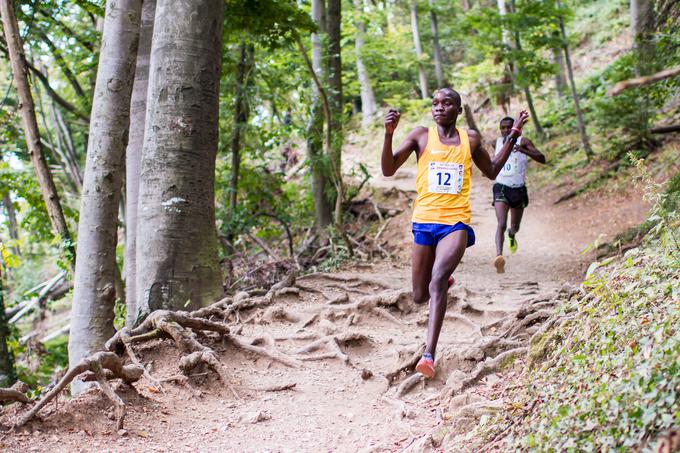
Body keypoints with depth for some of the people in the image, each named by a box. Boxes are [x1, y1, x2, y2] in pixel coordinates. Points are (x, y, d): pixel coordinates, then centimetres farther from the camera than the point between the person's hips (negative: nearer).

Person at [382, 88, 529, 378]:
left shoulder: (470, 139, 10)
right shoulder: (421, 136, 4)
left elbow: (491, 171, 26)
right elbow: (388, 170, -2)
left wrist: (513, 136, 19)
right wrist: (389, 134, -17)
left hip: (456, 222, -1)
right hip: (424, 221, 1)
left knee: (437, 281, -25)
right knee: (420, 297, 9)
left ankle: (429, 355, -28)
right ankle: (444, 276, 46)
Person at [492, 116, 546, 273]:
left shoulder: (523, 141, -6)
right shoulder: (498, 142, 5)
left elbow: (542, 159, -20)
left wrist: (523, 150, -31)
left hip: (519, 189, 0)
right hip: (501, 188, 0)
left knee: (515, 227, 18)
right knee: (501, 224, -21)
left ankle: (511, 235, 55)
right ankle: (498, 256, -35)